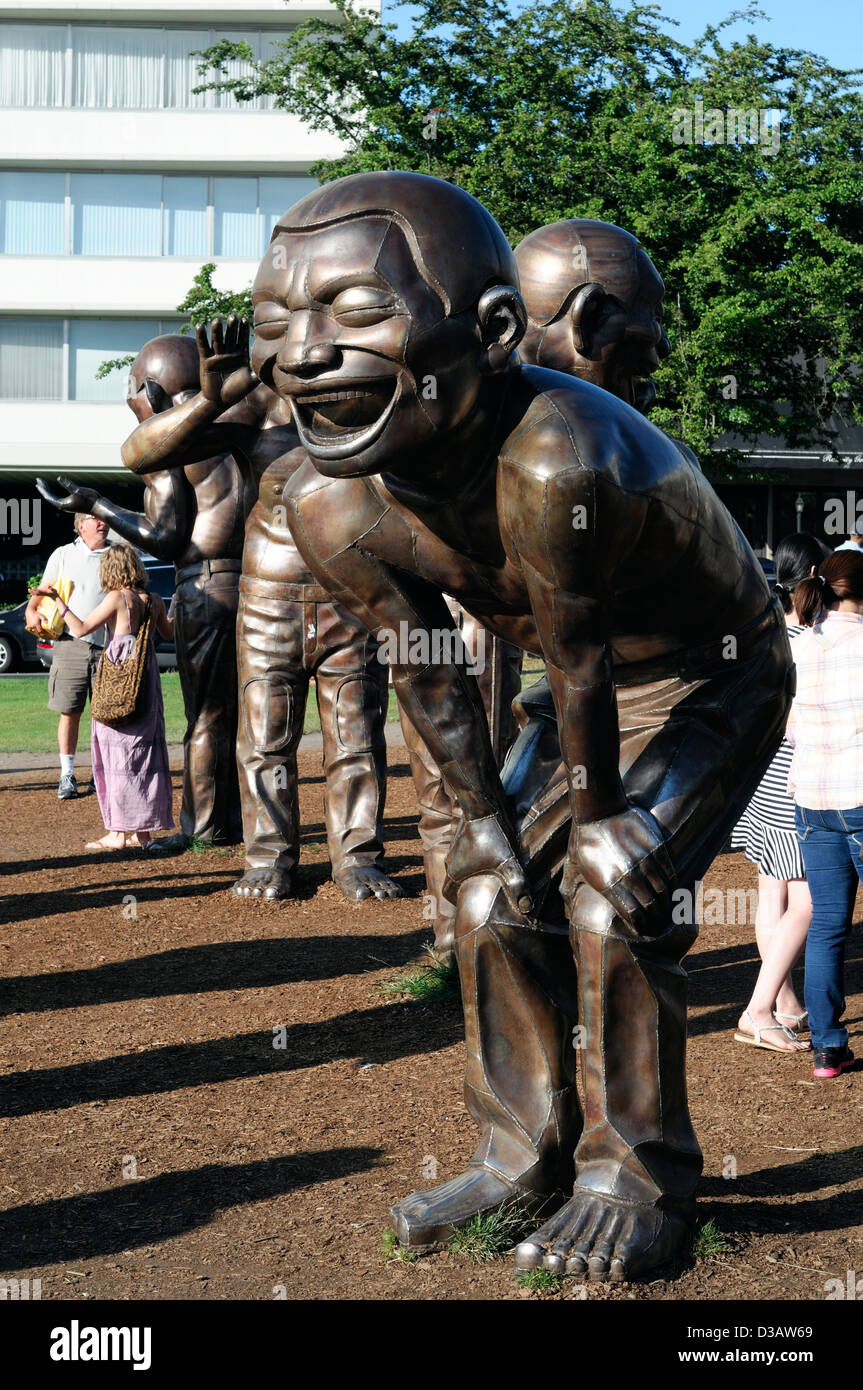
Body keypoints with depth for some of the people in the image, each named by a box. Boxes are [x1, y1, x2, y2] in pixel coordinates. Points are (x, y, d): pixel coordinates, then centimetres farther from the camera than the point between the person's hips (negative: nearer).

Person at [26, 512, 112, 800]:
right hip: (71, 643, -1)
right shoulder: (63, 554, 11)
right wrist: (32, 611, -5)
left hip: (106, 645, 1)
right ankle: (67, 775, 6)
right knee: (69, 711, -2)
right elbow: (43, 590, 14)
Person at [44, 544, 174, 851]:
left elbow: (81, 629, -12)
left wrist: (57, 600, -5)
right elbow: (168, 632, 23)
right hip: (147, 680, 6)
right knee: (144, 750, 11)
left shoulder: (116, 598, -11)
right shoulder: (154, 601, 6)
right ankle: (142, 830, 15)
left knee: (117, 753, -2)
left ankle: (119, 833, -1)